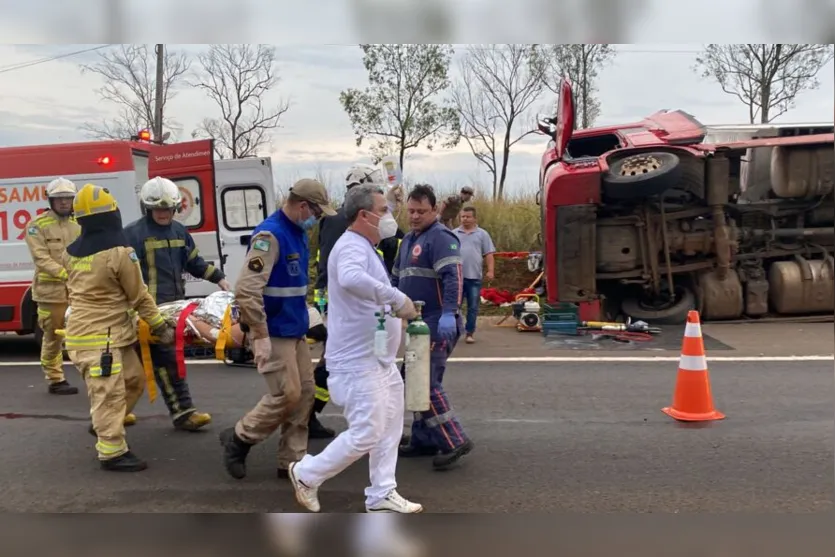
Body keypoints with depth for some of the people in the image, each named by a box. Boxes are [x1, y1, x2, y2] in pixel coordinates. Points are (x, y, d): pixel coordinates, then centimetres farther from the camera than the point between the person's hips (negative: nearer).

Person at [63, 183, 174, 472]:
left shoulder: (71, 253, 7)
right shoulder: (120, 252, -17)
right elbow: (140, 297, -10)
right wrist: (161, 327, 0)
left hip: (93, 330, 9)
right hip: (99, 337, -9)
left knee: (134, 380, 18)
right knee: (109, 393, -4)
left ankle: (104, 427, 31)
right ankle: (112, 452, 2)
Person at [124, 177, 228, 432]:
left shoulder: (179, 231, 14)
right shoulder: (133, 233, -7)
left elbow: (194, 261, 22)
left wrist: (218, 278, 13)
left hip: (175, 304, 7)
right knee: (167, 360, -5)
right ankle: (183, 412, 3)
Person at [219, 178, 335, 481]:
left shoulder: (298, 234, 10)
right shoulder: (270, 235, -20)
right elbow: (246, 290, -27)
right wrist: (260, 336, -25)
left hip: (295, 331, 9)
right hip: (274, 334, -9)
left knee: (304, 393, 9)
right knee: (286, 395, -6)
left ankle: (292, 460, 18)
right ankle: (238, 438, 16)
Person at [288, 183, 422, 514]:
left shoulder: (362, 247, 15)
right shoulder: (352, 246, -19)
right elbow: (351, 279, -43)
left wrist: (395, 313, 13)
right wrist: (398, 299, -38)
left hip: (378, 359, 11)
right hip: (358, 362, -10)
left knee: (389, 428, 14)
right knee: (366, 434, -4)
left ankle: (382, 496, 24)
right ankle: (307, 474, 15)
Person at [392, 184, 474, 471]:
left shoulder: (440, 237, -11)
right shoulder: (408, 239, 19)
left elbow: (453, 276, -23)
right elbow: (397, 277, 27)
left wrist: (448, 313, -32)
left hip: (437, 323, -10)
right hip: (419, 323, 10)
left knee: (427, 382, -12)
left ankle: (454, 441, -5)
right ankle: (423, 440, 23)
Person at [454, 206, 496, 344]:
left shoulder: (482, 234, 7)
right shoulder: (454, 234, 11)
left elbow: (489, 255, 4)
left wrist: (490, 271, -7)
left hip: (474, 277, -1)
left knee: (473, 307, 4)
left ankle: (470, 333, 13)